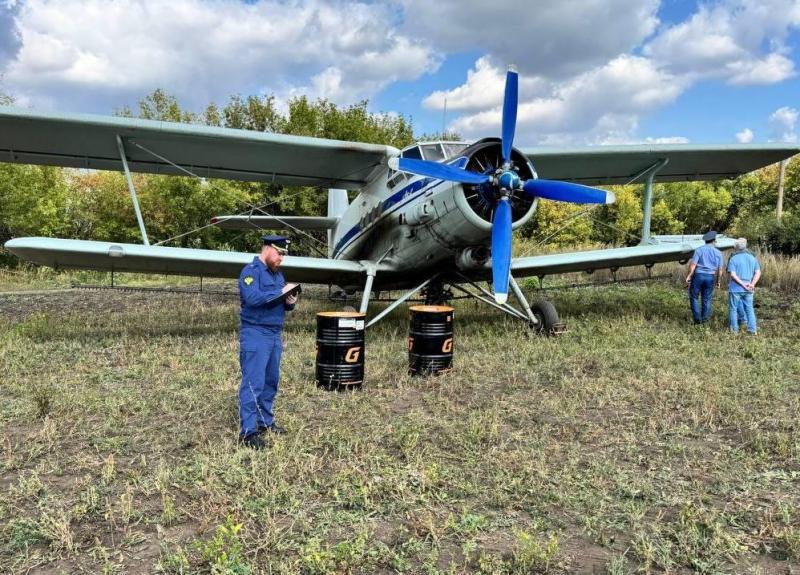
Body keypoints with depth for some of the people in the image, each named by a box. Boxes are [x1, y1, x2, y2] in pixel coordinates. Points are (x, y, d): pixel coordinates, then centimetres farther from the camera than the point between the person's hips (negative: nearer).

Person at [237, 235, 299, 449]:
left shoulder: (277, 274, 17)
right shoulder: (251, 271, -9)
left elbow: (282, 305, 21)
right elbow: (252, 298, -25)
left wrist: (290, 303, -2)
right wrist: (280, 291, -20)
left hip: (275, 334, 9)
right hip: (255, 334, -9)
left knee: (271, 381, 13)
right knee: (253, 383, -9)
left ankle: (265, 421, 25)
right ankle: (248, 431, -6)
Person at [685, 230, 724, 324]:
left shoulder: (699, 249, -5)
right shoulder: (718, 253, 3)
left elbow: (693, 264, -12)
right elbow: (720, 269, 4)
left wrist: (689, 276, -5)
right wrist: (719, 281, 16)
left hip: (698, 275, -2)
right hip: (710, 277, 3)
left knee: (693, 297, 9)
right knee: (706, 299, 13)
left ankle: (697, 318, 5)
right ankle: (705, 318, 19)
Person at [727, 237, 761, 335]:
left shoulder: (733, 259, -8)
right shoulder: (753, 258, 6)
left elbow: (733, 275, -16)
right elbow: (758, 273, -1)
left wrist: (743, 284, -15)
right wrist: (752, 284, -9)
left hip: (735, 288, -4)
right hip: (748, 290, 4)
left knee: (733, 308, 8)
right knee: (749, 308, 14)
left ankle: (734, 329, 14)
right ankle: (752, 329, 14)